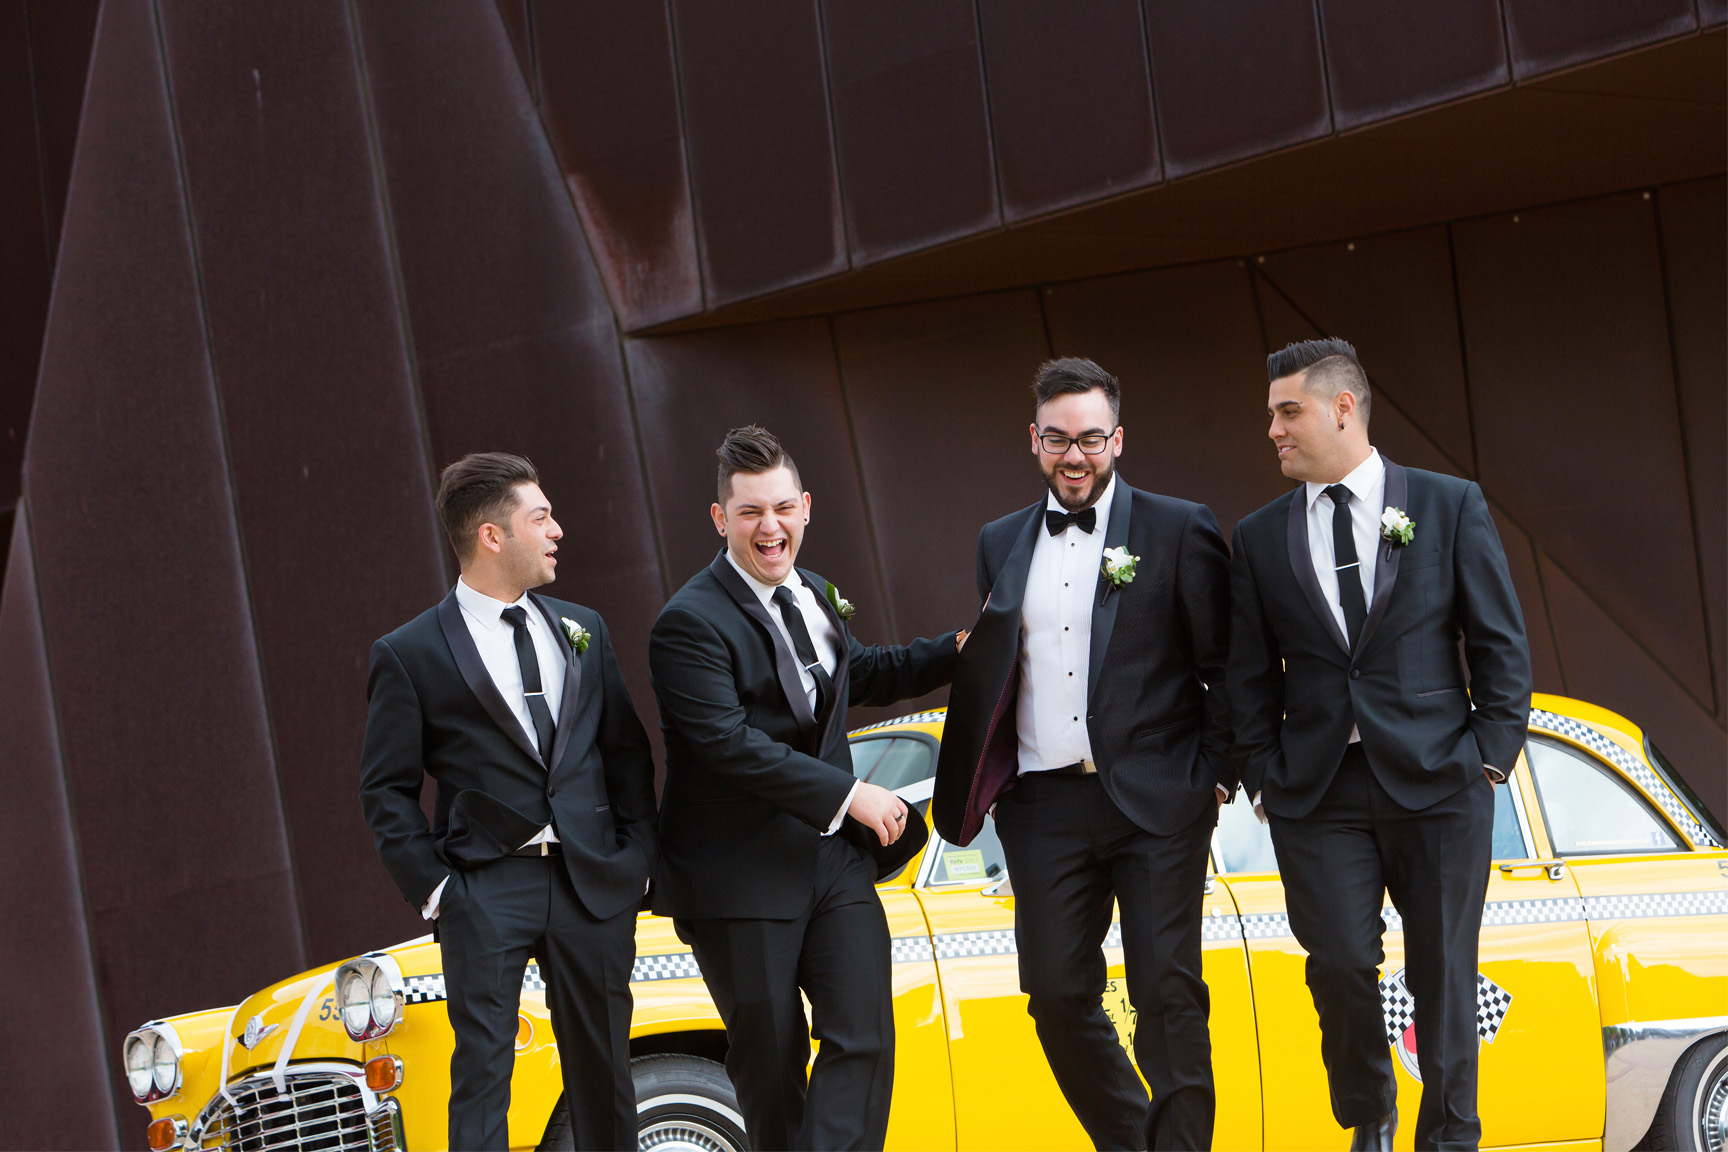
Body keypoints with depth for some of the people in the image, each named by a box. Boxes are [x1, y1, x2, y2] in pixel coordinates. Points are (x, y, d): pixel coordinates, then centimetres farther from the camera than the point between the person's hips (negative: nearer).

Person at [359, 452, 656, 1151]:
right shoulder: (409, 655, -1)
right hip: (486, 890, -4)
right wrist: (431, 885, -8)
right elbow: (386, 790, 0)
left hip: (594, 884, 4)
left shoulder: (582, 629, 14)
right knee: (482, 1075, -9)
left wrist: (636, 853, 6)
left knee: (603, 1076, 9)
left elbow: (627, 751, 16)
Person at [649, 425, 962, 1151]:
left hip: (832, 855, 6)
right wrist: (848, 795, -23)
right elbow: (728, 742, -24)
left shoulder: (814, 596, 13)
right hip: (741, 874, -6)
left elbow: (860, 676, 33)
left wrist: (961, 651, 26)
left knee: (864, 1038, -7)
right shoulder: (692, 623, -14)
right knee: (769, 1062, 5)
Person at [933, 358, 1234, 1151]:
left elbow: (1225, 666, 1)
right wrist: (985, 785, 5)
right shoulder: (1001, 543, 14)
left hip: (1155, 799, -4)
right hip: (1043, 807, 4)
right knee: (1058, 997, 4)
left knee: (1167, 995, -5)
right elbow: (989, 673, 17)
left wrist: (1219, 777, -5)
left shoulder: (1178, 530, 2)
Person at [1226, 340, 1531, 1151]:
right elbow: (1250, 675, 11)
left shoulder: (1451, 506, 3)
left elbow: (1500, 643, 4)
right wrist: (1263, 776, 2)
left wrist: (1493, 752, -3)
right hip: (1318, 794, 1)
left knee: (1444, 975, 4)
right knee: (1341, 964, -6)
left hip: (1437, 781, -1)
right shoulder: (1259, 538, 9)